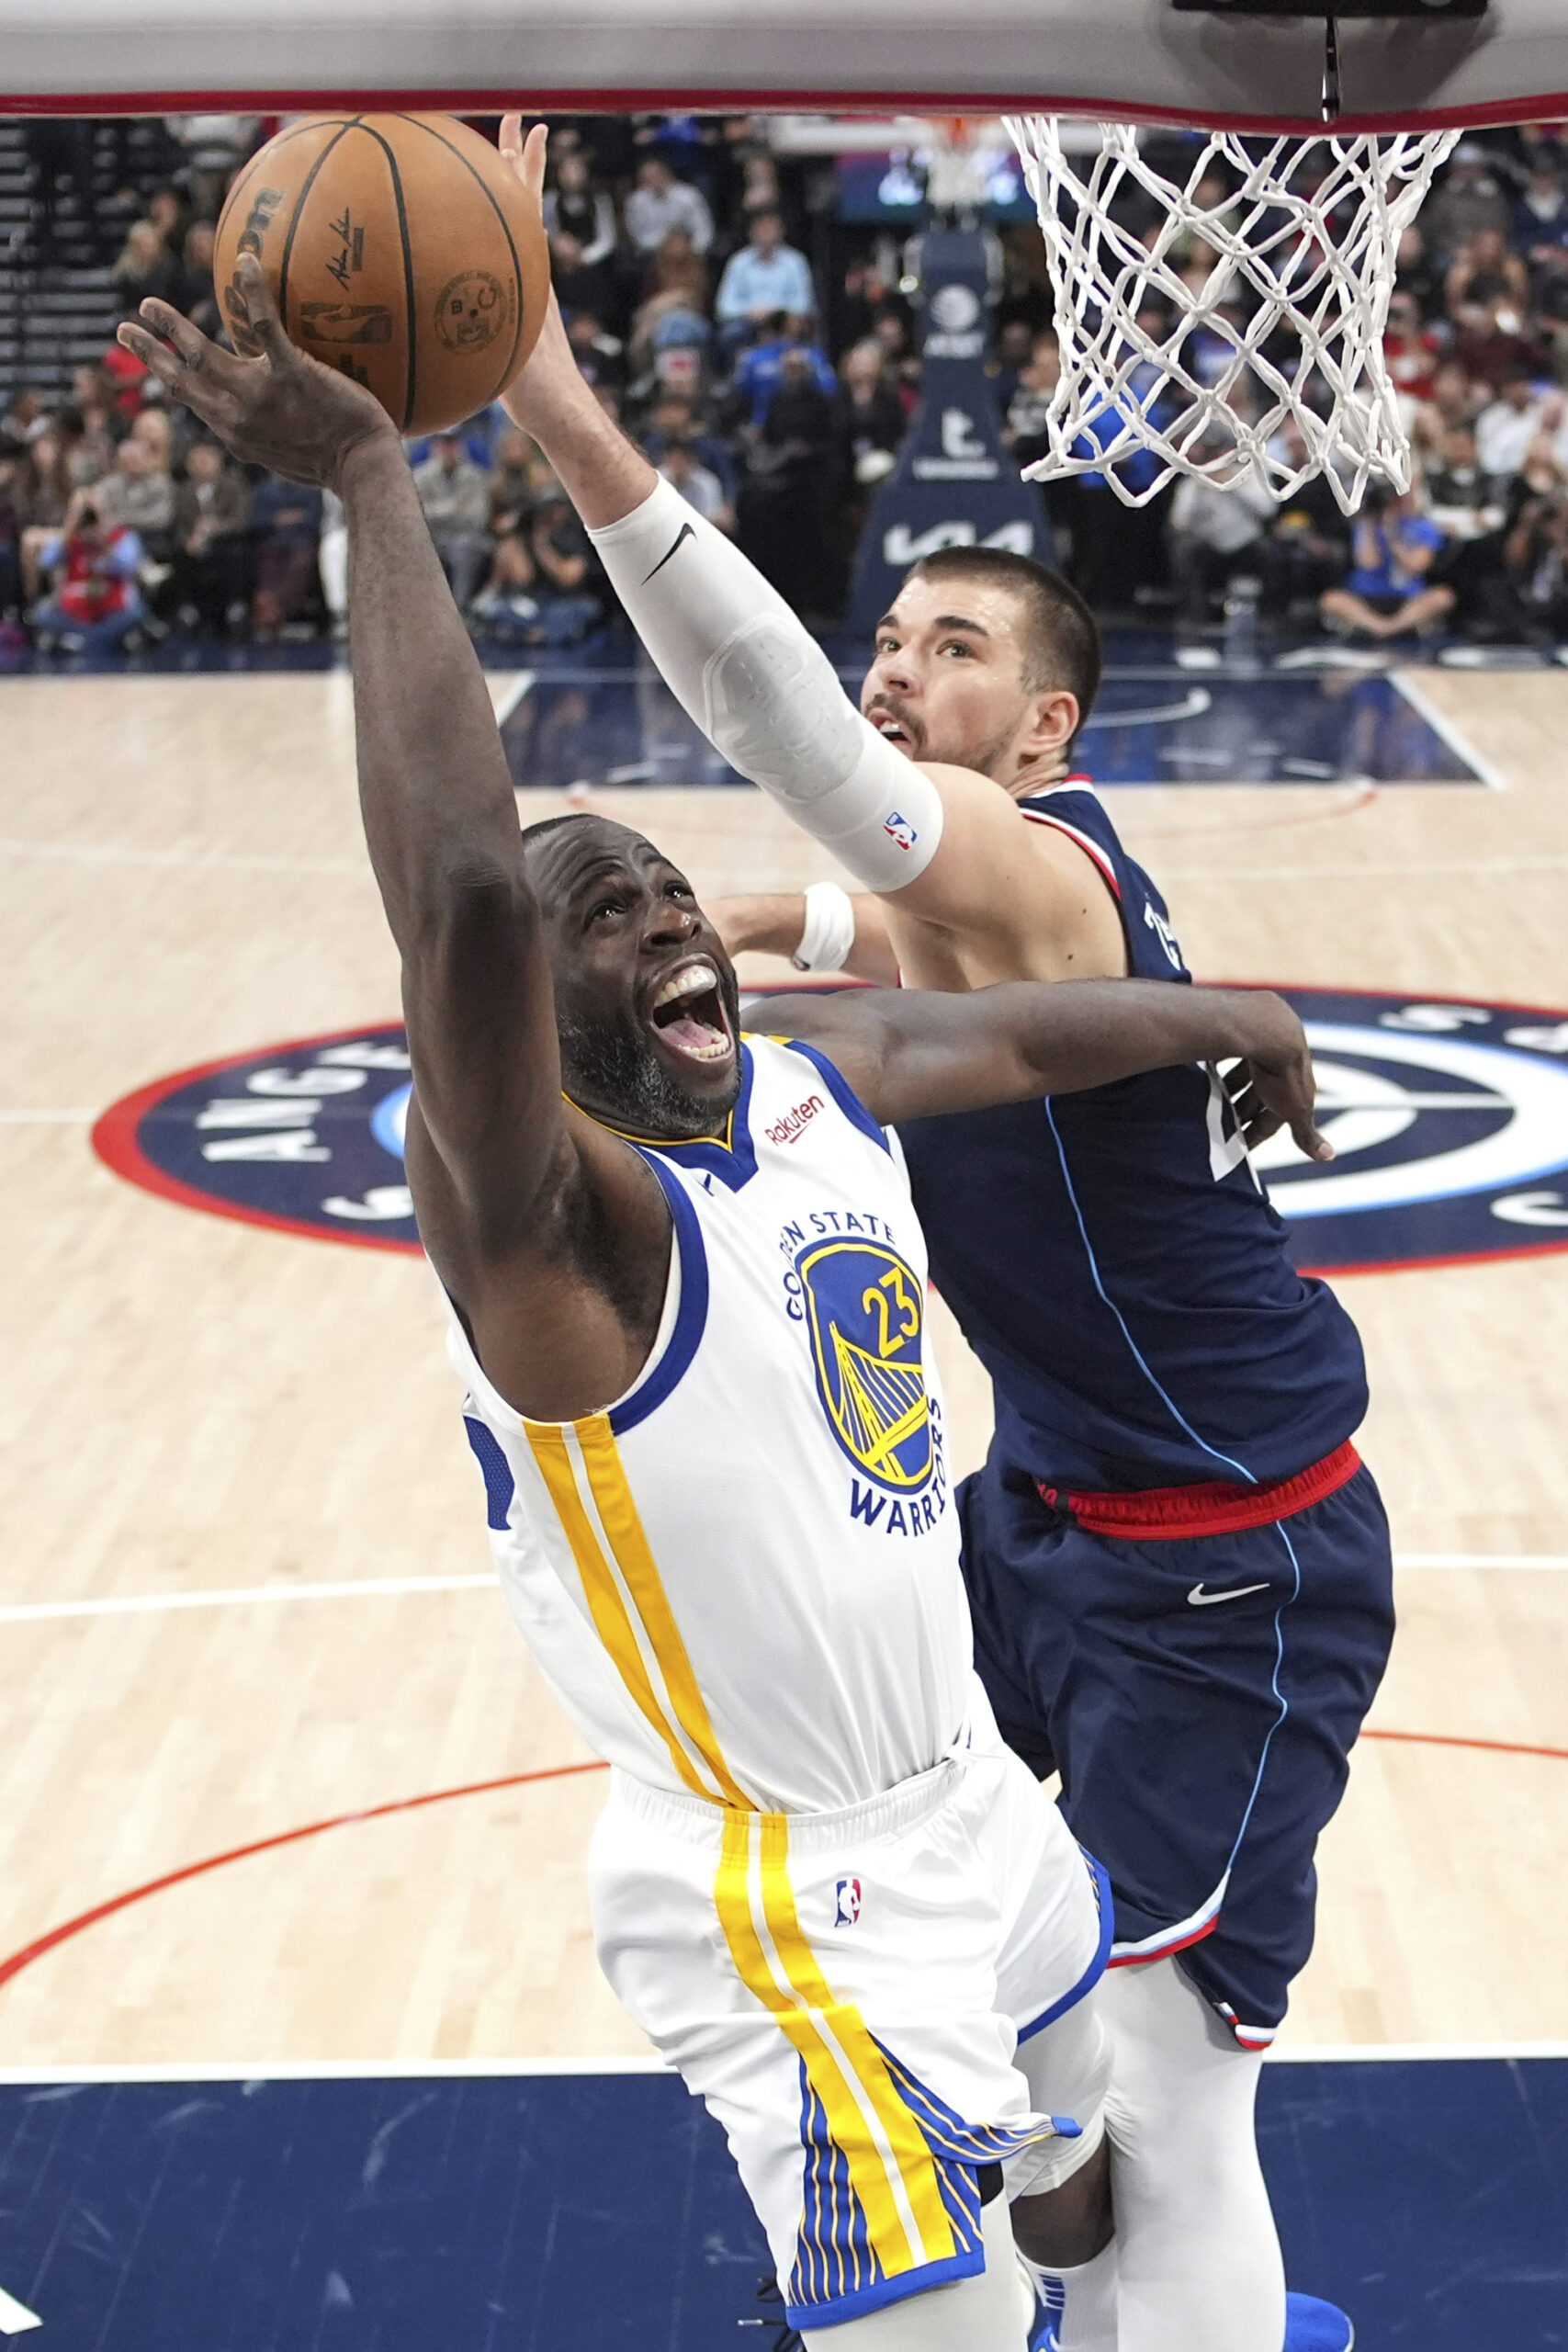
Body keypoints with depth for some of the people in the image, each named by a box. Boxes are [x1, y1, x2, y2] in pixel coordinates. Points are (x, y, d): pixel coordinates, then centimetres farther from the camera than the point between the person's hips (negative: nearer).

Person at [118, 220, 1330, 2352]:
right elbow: (467, 897, -46)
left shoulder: (819, 1080, -4)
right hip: (797, 1914, -9)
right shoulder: (552, 1214, -28)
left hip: (975, 1805, 9)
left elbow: (991, 1026, 18)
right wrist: (372, 484, -45)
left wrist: (1221, 1014, 33)